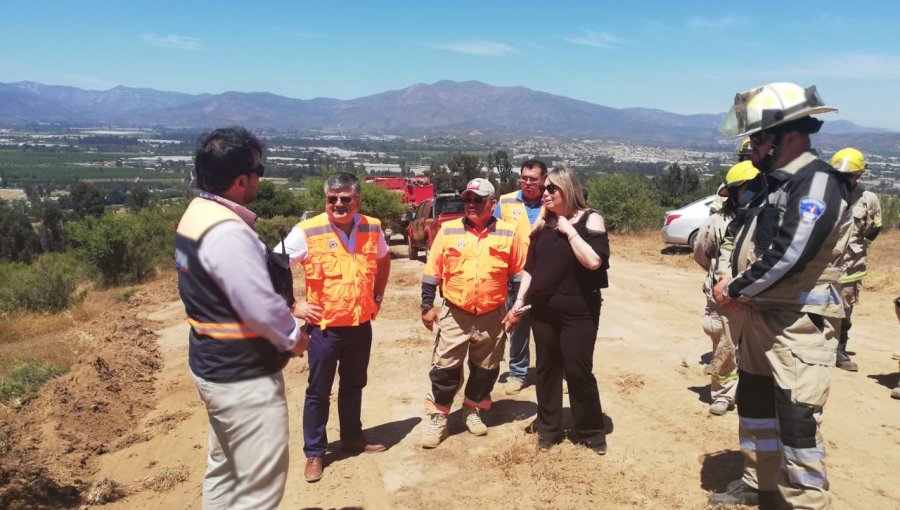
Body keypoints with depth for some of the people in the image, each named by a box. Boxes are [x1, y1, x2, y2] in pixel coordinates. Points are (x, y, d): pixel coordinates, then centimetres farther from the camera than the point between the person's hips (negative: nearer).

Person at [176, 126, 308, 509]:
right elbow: (262, 309, -27)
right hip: (244, 378, -10)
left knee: (225, 470, 25)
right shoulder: (227, 233, -27)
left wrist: (288, 310, 7)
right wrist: (294, 337, -8)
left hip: (213, 366, 10)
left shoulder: (196, 216, 5)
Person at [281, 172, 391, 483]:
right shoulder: (307, 232, -15)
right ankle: (314, 452, 23)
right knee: (319, 391, 8)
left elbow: (383, 260, 19)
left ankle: (352, 438, 38)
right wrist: (293, 307, -10)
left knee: (354, 385, 20)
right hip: (325, 327, -4)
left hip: (361, 325, 4)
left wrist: (377, 297, 11)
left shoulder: (372, 228, -2)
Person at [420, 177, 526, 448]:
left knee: (485, 369, 14)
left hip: (492, 316, 1)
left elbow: (518, 274, 3)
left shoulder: (509, 233, -3)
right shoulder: (448, 230, -3)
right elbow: (433, 272, 1)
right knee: (445, 369, 2)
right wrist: (427, 305, -1)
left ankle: (472, 410, 35)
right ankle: (438, 419, 17)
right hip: (454, 314, -1)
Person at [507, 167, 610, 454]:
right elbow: (530, 267, 12)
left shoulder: (590, 219, -6)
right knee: (546, 369, 12)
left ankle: (591, 433, 20)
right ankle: (548, 429, 27)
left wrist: (569, 231, -18)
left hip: (578, 311, -5)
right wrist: (519, 301, 4)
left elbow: (593, 261, -21)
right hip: (542, 310, 5)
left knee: (578, 371, 1)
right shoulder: (543, 223, 8)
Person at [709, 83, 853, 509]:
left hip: (800, 322, -10)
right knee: (754, 402, 18)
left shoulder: (818, 183, -17)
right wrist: (726, 274, -3)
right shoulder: (773, 183, 12)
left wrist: (733, 290, -15)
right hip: (759, 315, 10)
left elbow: (785, 256, -26)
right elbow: (739, 235, 17)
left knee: (798, 418, -7)